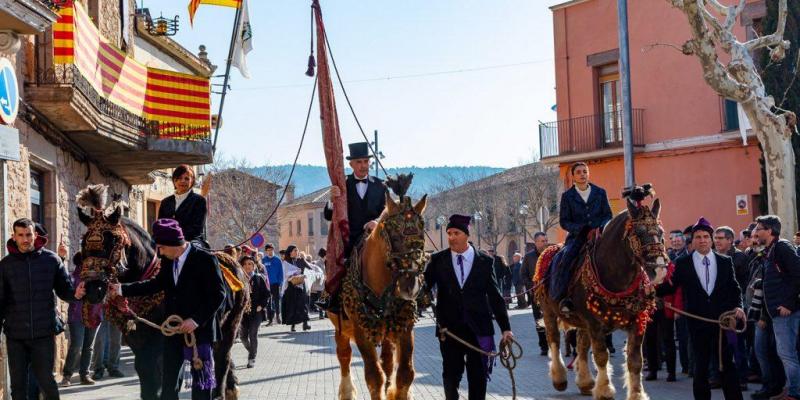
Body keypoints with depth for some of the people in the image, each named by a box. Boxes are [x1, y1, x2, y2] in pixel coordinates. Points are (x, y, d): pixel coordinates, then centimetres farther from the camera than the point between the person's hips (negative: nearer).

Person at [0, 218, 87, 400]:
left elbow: (64, 290, 3)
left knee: (46, 380, 4)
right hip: (15, 335, 1)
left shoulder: (51, 260, 0)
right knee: (18, 385, 7)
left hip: (44, 332, -1)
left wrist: (75, 294, -19)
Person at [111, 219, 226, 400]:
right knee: (168, 381, 11)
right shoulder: (168, 260, 3)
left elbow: (218, 295, -17)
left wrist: (196, 319, -23)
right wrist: (122, 289, 6)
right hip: (173, 330, 6)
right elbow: (157, 284, 12)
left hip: (199, 330, -6)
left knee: (201, 385, 5)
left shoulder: (205, 260, -16)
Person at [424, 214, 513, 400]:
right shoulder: (438, 260, 3)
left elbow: (495, 296, 3)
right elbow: (424, 285, 0)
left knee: (478, 378, 5)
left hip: (479, 329, 0)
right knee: (451, 376, 6)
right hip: (449, 328, 0)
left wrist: (505, 328, 1)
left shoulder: (485, 261, 2)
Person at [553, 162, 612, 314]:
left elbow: (608, 215, 11)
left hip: (599, 235, 1)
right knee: (565, 258, -29)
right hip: (577, 237, -1)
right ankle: (563, 298, -27)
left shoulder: (600, 192, 11)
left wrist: (600, 228, -11)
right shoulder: (567, 196, 6)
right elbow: (564, 221, 2)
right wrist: (583, 230, -14)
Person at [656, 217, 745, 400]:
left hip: (723, 322, 1)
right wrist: (653, 289, -20)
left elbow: (734, 288, 10)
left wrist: (738, 306, -7)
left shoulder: (725, 262, 7)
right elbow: (669, 287, -2)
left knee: (728, 365, 1)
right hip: (698, 325, -1)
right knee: (700, 369, 6)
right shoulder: (682, 263, 2)